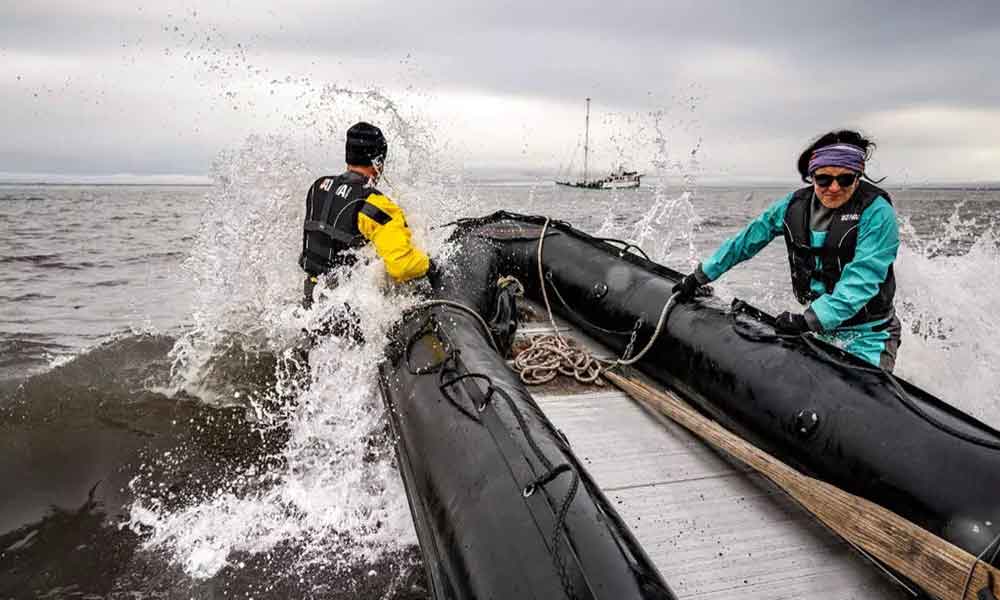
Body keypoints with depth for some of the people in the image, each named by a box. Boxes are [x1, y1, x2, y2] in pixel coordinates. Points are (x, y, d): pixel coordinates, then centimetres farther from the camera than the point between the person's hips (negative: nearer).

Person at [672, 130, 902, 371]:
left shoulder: (876, 213, -16)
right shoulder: (795, 205, -1)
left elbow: (861, 280, -25)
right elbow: (745, 241, 8)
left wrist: (809, 321, -32)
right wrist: (699, 277, 9)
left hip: (866, 335, -4)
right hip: (817, 326, 4)